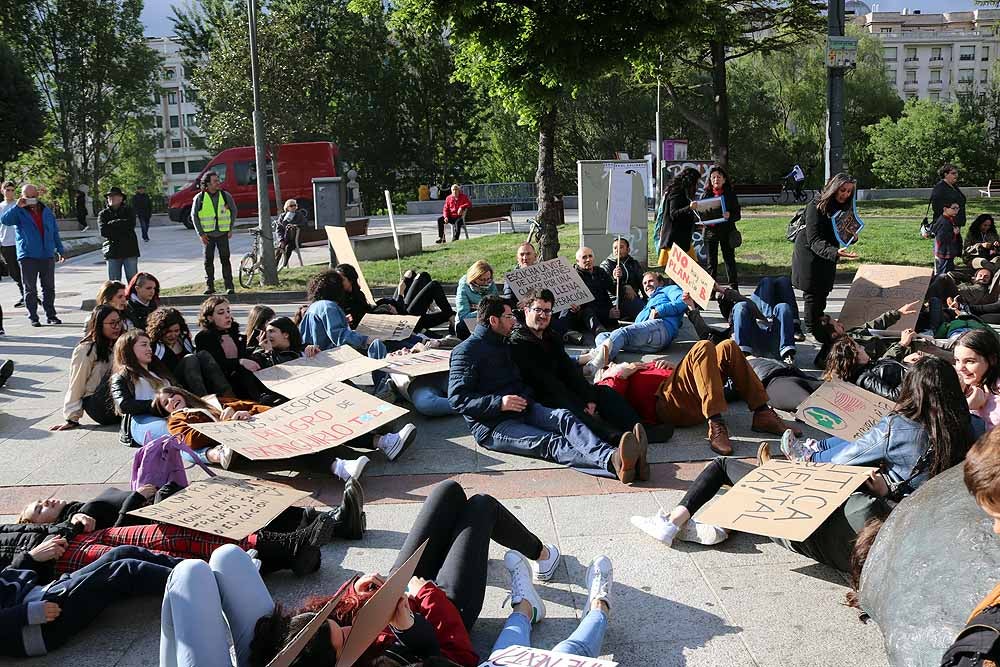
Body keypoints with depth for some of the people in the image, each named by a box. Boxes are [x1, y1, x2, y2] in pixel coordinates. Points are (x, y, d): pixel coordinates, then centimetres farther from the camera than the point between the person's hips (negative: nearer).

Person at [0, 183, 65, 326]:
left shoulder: (46, 211, 13)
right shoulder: (19, 212, 1)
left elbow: (55, 232, 18)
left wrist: (60, 250, 14)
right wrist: (17, 206, -24)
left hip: (47, 255, 3)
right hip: (28, 256, -3)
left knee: (49, 287, 8)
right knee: (30, 289, 2)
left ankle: (51, 315, 16)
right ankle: (33, 318, 8)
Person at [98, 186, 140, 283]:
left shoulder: (128, 210, 6)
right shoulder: (103, 214, 8)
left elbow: (130, 225, -13)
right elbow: (103, 231, -7)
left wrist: (112, 224, -7)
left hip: (130, 250, -1)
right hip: (112, 252, 1)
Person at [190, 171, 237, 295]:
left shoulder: (226, 196, 1)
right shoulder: (199, 198, -2)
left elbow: (234, 211, 11)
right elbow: (194, 215, 4)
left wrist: (231, 229, 6)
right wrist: (201, 233, -1)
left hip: (223, 234, 0)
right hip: (208, 235, 0)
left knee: (225, 260, 0)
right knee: (208, 261, 4)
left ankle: (229, 286, 4)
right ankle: (209, 285, 13)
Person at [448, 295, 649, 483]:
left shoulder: (505, 342, 23)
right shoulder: (466, 351, -3)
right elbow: (457, 399, -13)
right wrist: (499, 403, -24)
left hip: (525, 410, 7)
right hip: (493, 425, -7)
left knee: (563, 417, -26)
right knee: (551, 443, -32)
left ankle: (615, 459, -53)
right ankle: (612, 462, -59)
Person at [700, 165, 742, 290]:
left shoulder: (731, 194, 4)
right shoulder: (705, 194, 6)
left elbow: (737, 215, 1)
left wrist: (729, 216, -21)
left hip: (727, 231, -1)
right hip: (710, 231, 1)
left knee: (729, 259, 3)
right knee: (711, 261, 4)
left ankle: (734, 288, 9)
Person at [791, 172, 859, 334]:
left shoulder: (843, 207, 0)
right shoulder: (815, 206, -22)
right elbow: (814, 241, -30)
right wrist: (835, 253, -45)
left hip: (828, 257, 7)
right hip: (810, 256, -7)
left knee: (823, 294, 13)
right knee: (812, 294, -3)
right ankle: (810, 331, 6)